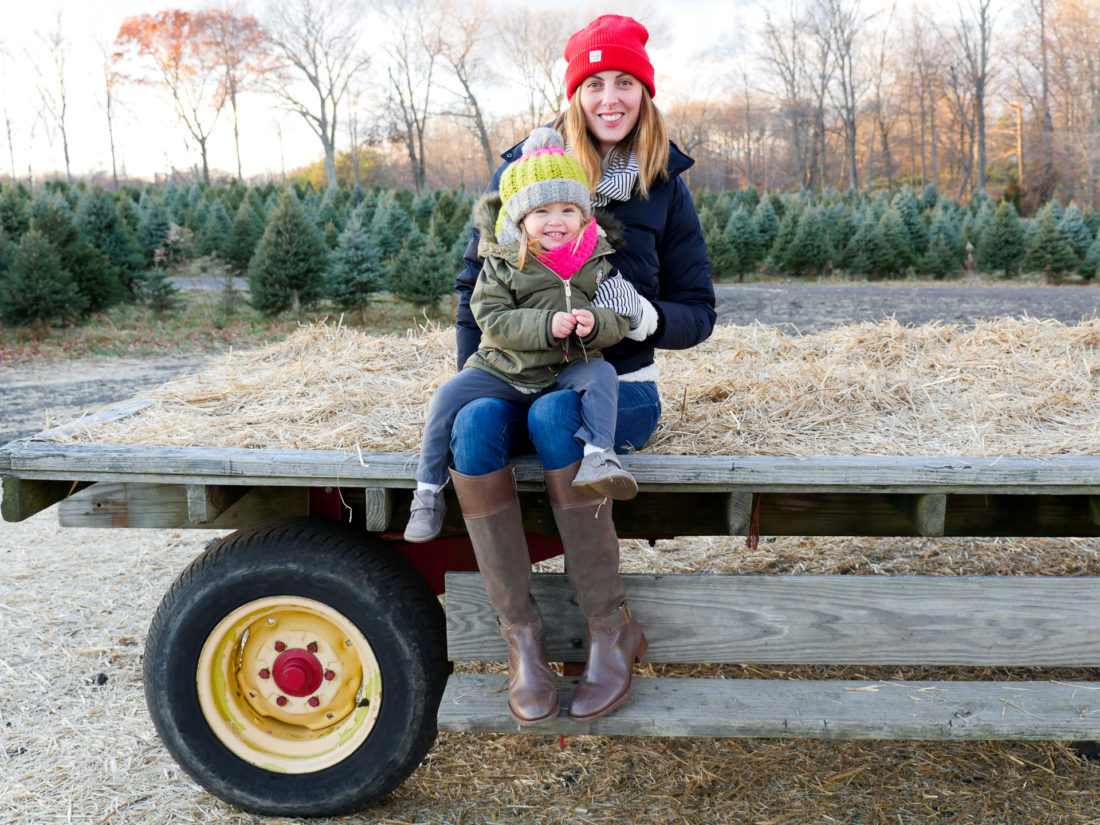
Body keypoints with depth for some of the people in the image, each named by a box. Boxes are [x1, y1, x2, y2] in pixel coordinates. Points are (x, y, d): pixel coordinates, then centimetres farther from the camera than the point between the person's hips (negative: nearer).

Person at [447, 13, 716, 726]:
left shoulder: (666, 189, 7)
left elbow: (698, 314, 7)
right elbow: (475, 279, 13)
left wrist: (643, 314, -15)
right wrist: (473, 362, -1)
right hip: (521, 372, 1)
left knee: (553, 415, -36)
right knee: (475, 423, -33)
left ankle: (612, 627, -25)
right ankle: (521, 633, -24)